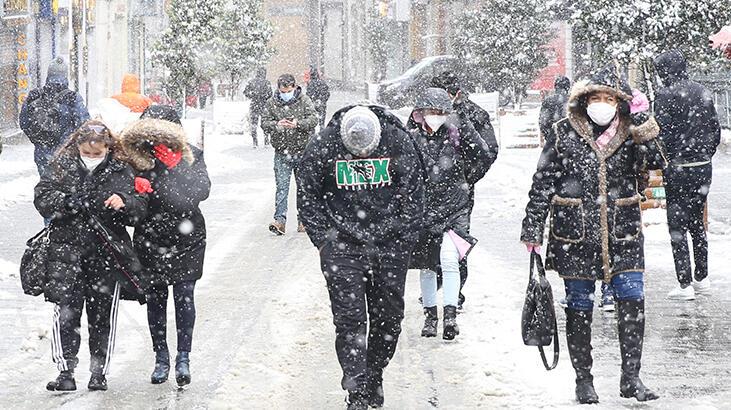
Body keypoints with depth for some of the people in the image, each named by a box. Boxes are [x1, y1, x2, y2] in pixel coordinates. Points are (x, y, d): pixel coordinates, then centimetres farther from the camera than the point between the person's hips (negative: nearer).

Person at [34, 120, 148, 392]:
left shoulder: (121, 172, 3)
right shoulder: (61, 168, 4)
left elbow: (140, 210, 0)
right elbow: (42, 200, -2)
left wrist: (124, 204, -22)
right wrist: (68, 201, -20)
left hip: (107, 253, 0)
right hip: (66, 249, 0)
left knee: (103, 313, 6)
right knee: (66, 311, -8)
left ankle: (99, 371, 17)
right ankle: (66, 372, -6)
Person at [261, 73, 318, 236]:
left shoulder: (305, 101, 0)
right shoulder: (271, 103, 3)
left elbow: (313, 119, -10)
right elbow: (264, 122, -1)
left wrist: (298, 124, -29)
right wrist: (276, 125, -24)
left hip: (302, 151, 0)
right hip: (282, 153, 0)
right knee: (282, 187, -8)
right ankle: (280, 220, -12)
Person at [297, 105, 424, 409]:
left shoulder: (398, 142, -9)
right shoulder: (323, 147, -12)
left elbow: (413, 195, 1)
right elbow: (307, 196, 0)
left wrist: (402, 240, -1)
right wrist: (324, 240, -4)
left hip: (390, 246, 2)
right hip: (343, 245, -1)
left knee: (389, 318, 8)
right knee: (349, 318, -8)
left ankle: (374, 378, 26)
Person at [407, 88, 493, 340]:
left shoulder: (457, 132, -6)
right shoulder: (411, 136, -4)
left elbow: (484, 158, 3)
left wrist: (465, 181, 1)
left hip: (453, 207, -2)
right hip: (422, 208, 2)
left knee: (449, 259, -18)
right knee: (427, 266, 10)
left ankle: (450, 315, -16)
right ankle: (430, 314, 22)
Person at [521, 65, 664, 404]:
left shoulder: (630, 134, 4)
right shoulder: (564, 134, 0)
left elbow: (654, 162, -13)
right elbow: (542, 184, 2)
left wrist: (643, 123, -20)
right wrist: (532, 230, -1)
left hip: (622, 236, 1)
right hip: (575, 236, -1)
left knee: (632, 301, -6)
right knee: (579, 307, 6)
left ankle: (630, 377, 4)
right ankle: (584, 380, 18)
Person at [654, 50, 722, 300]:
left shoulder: (666, 95, -12)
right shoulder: (703, 93, 7)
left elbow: (662, 134, -16)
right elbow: (715, 132, 10)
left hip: (678, 169, -6)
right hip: (703, 167, 6)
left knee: (677, 226, 0)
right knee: (697, 223, 18)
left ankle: (685, 285, -2)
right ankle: (702, 279, 23)